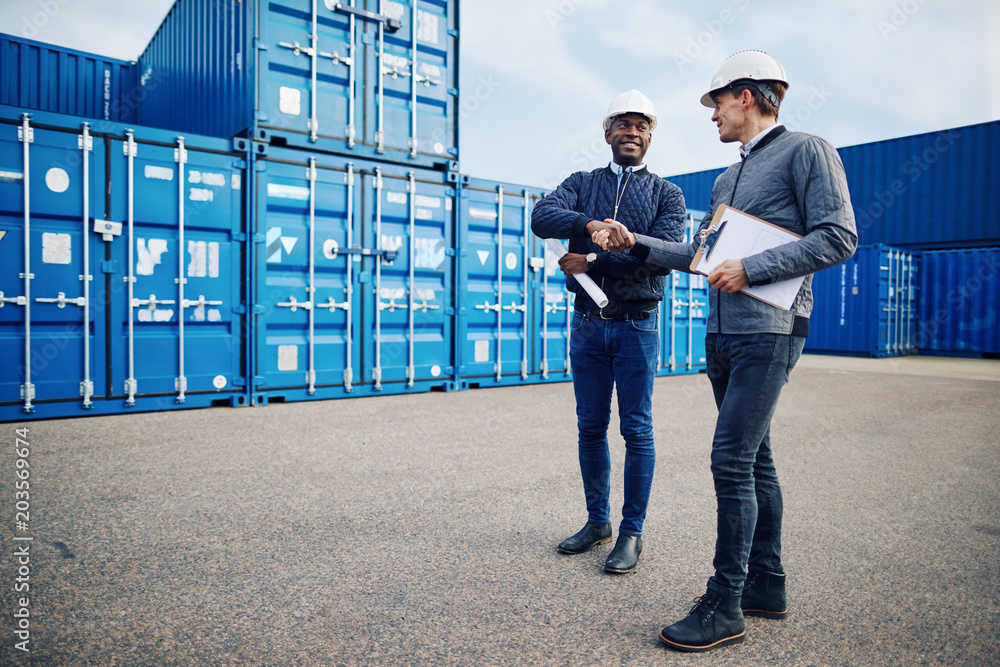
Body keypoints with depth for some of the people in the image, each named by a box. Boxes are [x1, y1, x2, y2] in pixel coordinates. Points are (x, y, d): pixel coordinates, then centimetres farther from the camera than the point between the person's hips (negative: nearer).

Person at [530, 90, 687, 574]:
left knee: (637, 431, 1)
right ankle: (597, 521, 24)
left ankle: (631, 533, 13)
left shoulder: (666, 194, 6)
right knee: (590, 427, 9)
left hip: (637, 325, -2)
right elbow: (542, 217, -10)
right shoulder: (581, 184, 11)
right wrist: (591, 224, -28)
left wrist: (593, 262, -15)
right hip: (587, 322, 3)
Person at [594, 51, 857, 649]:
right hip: (724, 333, 8)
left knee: (732, 460, -12)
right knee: (754, 460, 12)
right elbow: (700, 254, 24)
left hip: (769, 331, -8)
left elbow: (839, 237, -12)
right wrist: (636, 244, 18)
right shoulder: (728, 179, 22)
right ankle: (768, 585, 23)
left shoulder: (806, 151, -2)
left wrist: (751, 269, -17)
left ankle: (725, 606, -2)